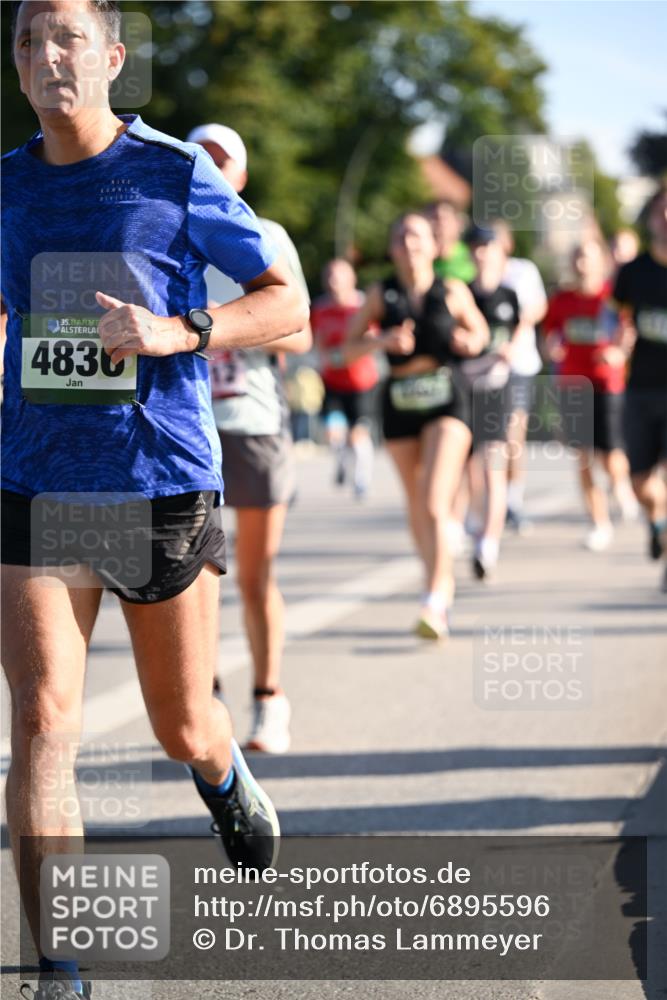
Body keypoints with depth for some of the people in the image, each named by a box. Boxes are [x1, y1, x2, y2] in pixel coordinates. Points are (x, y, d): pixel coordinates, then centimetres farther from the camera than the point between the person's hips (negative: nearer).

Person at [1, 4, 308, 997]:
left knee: (183, 727, 11)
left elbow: (288, 300, -2)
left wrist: (177, 331, -18)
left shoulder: (176, 174, -5)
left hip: (165, 480, -2)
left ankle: (231, 784, 50)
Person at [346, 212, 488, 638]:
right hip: (400, 403, 3)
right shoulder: (381, 296, 2)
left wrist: (472, 342, -8)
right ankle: (443, 577, 35)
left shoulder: (452, 293, 0)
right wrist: (383, 340, -14)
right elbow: (351, 346, 4)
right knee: (417, 505, 13)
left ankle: (435, 602, -20)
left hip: (447, 399, -3)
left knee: (434, 502, -16)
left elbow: (480, 330, 15)